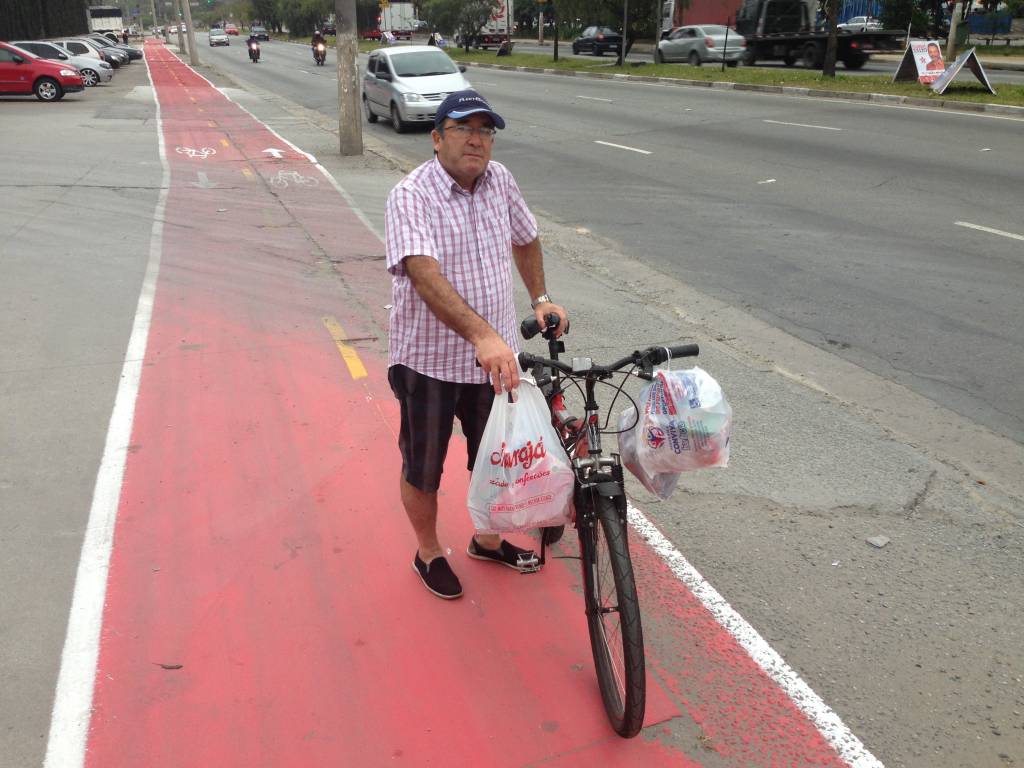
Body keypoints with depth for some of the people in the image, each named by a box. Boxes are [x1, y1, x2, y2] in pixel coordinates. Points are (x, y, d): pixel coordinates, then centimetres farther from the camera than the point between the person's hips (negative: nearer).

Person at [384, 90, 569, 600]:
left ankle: (487, 540, 46)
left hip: (493, 357, 5)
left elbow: (525, 239, 20)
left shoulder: (499, 180, 0)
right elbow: (426, 276, -34)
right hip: (429, 361, -5)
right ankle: (428, 552, 39)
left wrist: (540, 298, 15)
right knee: (423, 470, 13)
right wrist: (483, 334, -45)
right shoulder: (411, 196, -19)